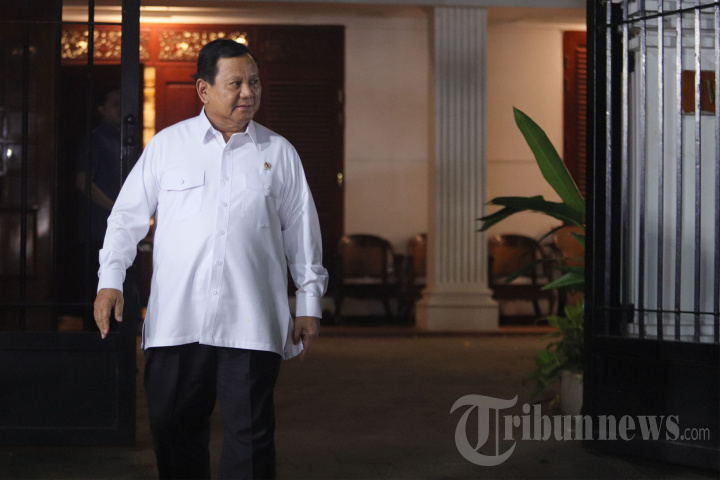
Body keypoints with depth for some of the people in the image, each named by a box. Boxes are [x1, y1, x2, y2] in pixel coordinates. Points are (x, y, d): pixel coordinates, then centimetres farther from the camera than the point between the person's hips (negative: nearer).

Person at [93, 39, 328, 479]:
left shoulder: (279, 153, 10)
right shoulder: (167, 145, 9)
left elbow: (302, 232, 13)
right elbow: (127, 216, 12)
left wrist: (309, 305, 10)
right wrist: (110, 280, 3)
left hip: (251, 324, 0)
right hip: (175, 322, 1)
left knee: (250, 434, -1)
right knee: (175, 430, 5)